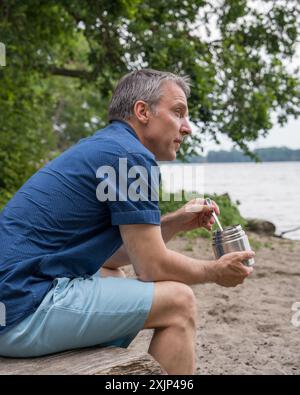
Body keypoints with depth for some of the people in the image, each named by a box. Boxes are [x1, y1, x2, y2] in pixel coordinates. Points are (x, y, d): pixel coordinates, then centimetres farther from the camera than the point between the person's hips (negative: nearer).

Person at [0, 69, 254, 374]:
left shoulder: (100, 146, 18)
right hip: (25, 312, -10)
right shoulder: (132, 156, -11)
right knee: (178, 302, -5)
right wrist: (216, 272, 8)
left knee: (113, 278, 31)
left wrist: (174, 223, 18)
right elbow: (152, 267, -10)